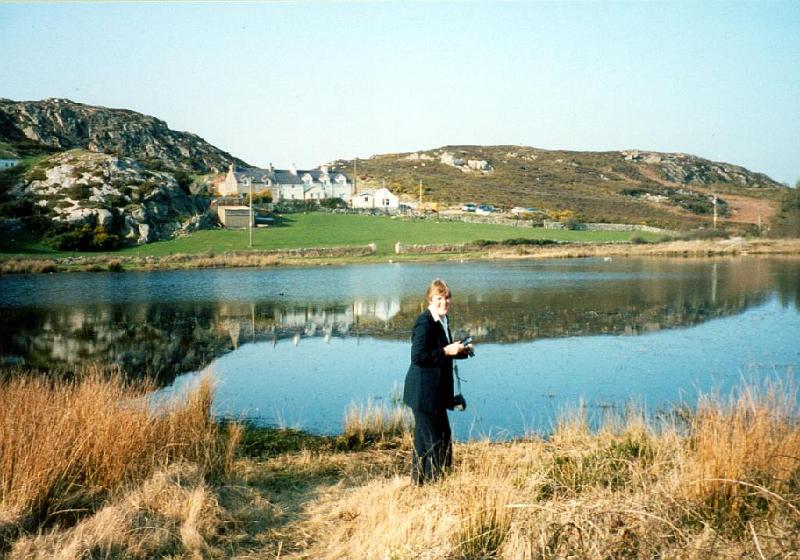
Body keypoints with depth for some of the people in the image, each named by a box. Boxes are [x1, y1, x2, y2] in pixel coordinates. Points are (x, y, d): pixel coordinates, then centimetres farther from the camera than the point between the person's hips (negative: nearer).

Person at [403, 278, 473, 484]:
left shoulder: (442, 321, 12)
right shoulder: (424, 322, -18)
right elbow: (417, 356, -25)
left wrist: (460, 351, 7)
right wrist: (446, 351, -23)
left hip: (436, 391, 10)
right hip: (424, 392, -10)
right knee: (434, 438, -4)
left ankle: (418, 479, 27)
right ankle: (433, 480, 6)